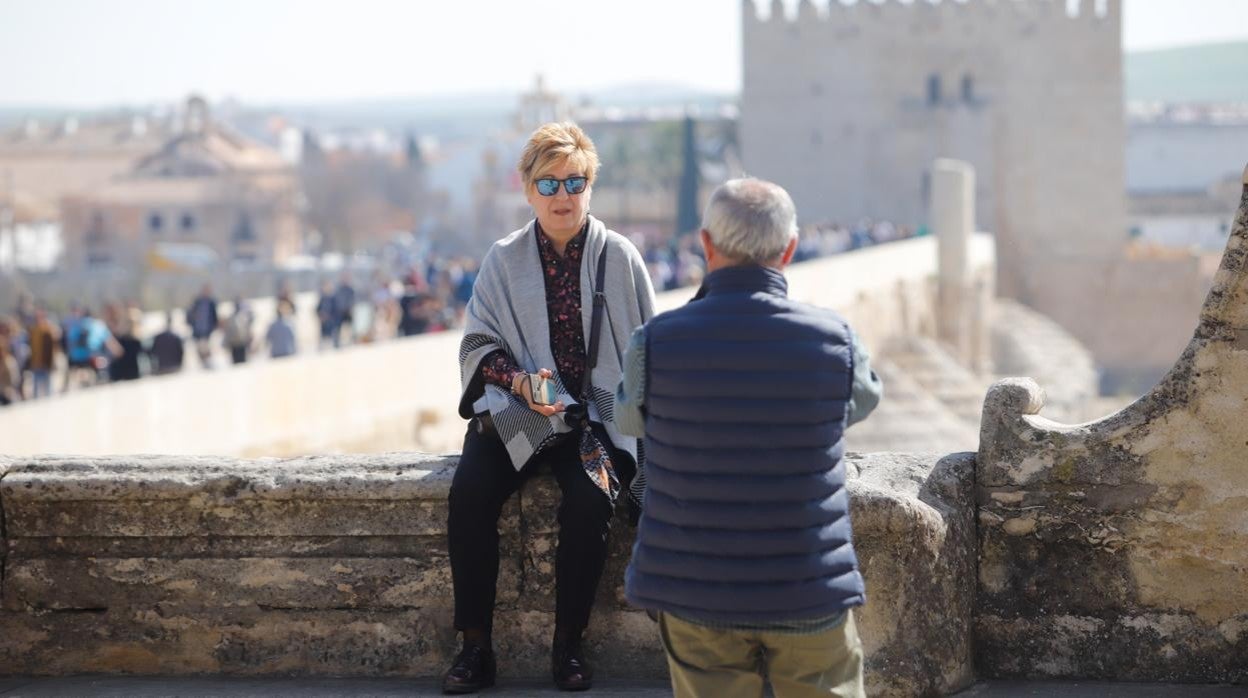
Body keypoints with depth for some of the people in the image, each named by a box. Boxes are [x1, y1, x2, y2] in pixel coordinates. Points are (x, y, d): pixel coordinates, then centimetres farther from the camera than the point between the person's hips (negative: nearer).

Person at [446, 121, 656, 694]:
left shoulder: (619, 257, 1)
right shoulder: (505, 259, 4)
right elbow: (479, 343, 6)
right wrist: (518, 380, -14)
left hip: (599, 414, -1)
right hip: (518, 412, 1)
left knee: (589, 500, -31)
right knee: (469, 492, -26)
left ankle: (568, 646, -13)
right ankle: (475, 647, -17)